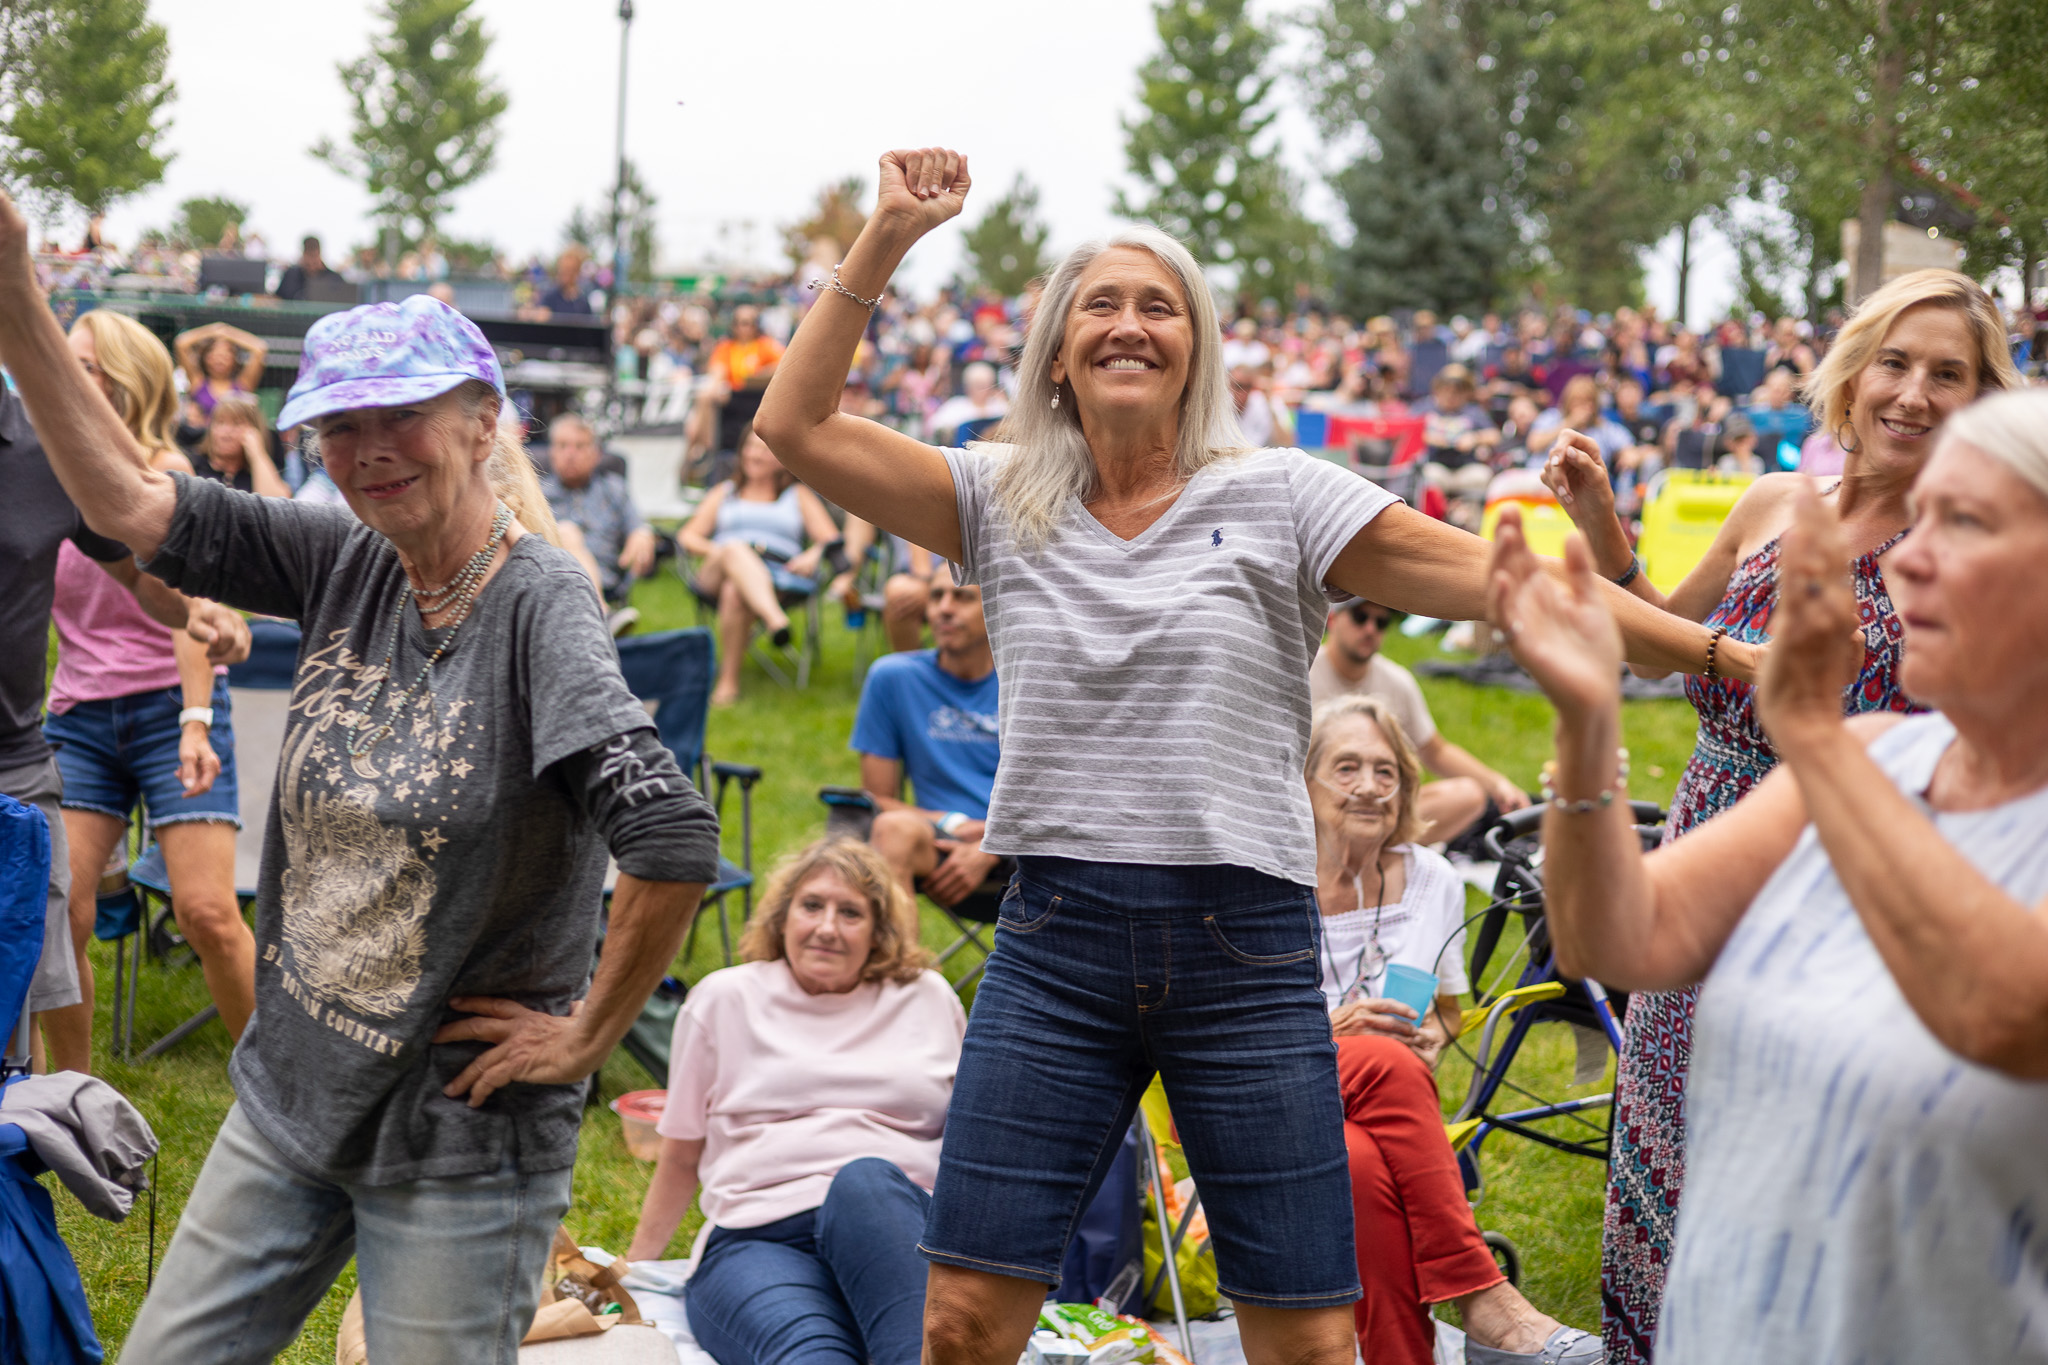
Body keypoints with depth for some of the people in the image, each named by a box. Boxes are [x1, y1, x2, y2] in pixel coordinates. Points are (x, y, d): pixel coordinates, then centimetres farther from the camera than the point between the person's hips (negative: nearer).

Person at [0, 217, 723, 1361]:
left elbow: (674, 839, -31)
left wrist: (588, 1040, -21)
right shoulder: (347, 567, 0)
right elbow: (131, 501, 1)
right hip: (289, 1100, 7)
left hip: (460, 1144, -7)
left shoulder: (539, 604, -20)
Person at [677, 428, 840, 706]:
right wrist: (714, 550, -4)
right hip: (717, 574, 1)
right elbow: (687, 536, 18)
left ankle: (729, 682, -37)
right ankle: (775, 619, -63)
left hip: (775, 575, -1)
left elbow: (830, 538, 14)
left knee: (734, 593, -38)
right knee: (736, 550, -38)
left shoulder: (798, 495, 27)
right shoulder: (724, 493, 31)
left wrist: (814, 554, -10)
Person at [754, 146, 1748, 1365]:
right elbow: (798, 424, 1)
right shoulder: (1004, 504, 8)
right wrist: (888, 236, -4)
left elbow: (1504, 583, -5)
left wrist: (1727, 655, -11)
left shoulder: (1280, 498, 2)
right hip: (1055, 944, 2)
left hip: (1247, 947, -1)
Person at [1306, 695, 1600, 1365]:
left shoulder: (1432, 880, 5)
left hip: (1385, 1118, 3)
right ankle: (1481, 1299, -36)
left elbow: (1448, 1006, 21)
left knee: (1366, 1167, -35)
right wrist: (1328, 1031, -20)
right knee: (1385, 1062, -35)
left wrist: (1435, 1033, -4)